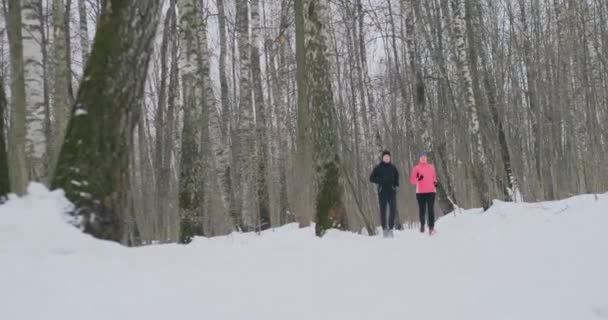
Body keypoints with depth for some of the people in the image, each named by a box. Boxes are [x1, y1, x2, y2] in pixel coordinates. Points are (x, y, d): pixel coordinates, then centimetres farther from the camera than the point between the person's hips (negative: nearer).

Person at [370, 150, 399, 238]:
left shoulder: (393, 168, 10)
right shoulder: (378, 168, 4)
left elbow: (396, 177, 24)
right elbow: (371, 178, 4)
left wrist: (396, 184, 4)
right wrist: (380, 180, -13)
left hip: (392, 191, 1)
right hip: (382, 191, -1)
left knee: (393, 209, -12)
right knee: (383, 210, 1)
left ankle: (390, 228, -2)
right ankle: (384, 229, 9)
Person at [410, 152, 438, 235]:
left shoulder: (431, 167, 12)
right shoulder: (416, 168, 3)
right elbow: (412, 180, -1)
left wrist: (435, 183, 2)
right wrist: (418, 179, -20)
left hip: (431, 191, 1)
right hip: (420, 192, -1)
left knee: (431, 210, -7)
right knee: (422, 210, 3)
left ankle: (431, 227, -9)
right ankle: (422, 225, 22)